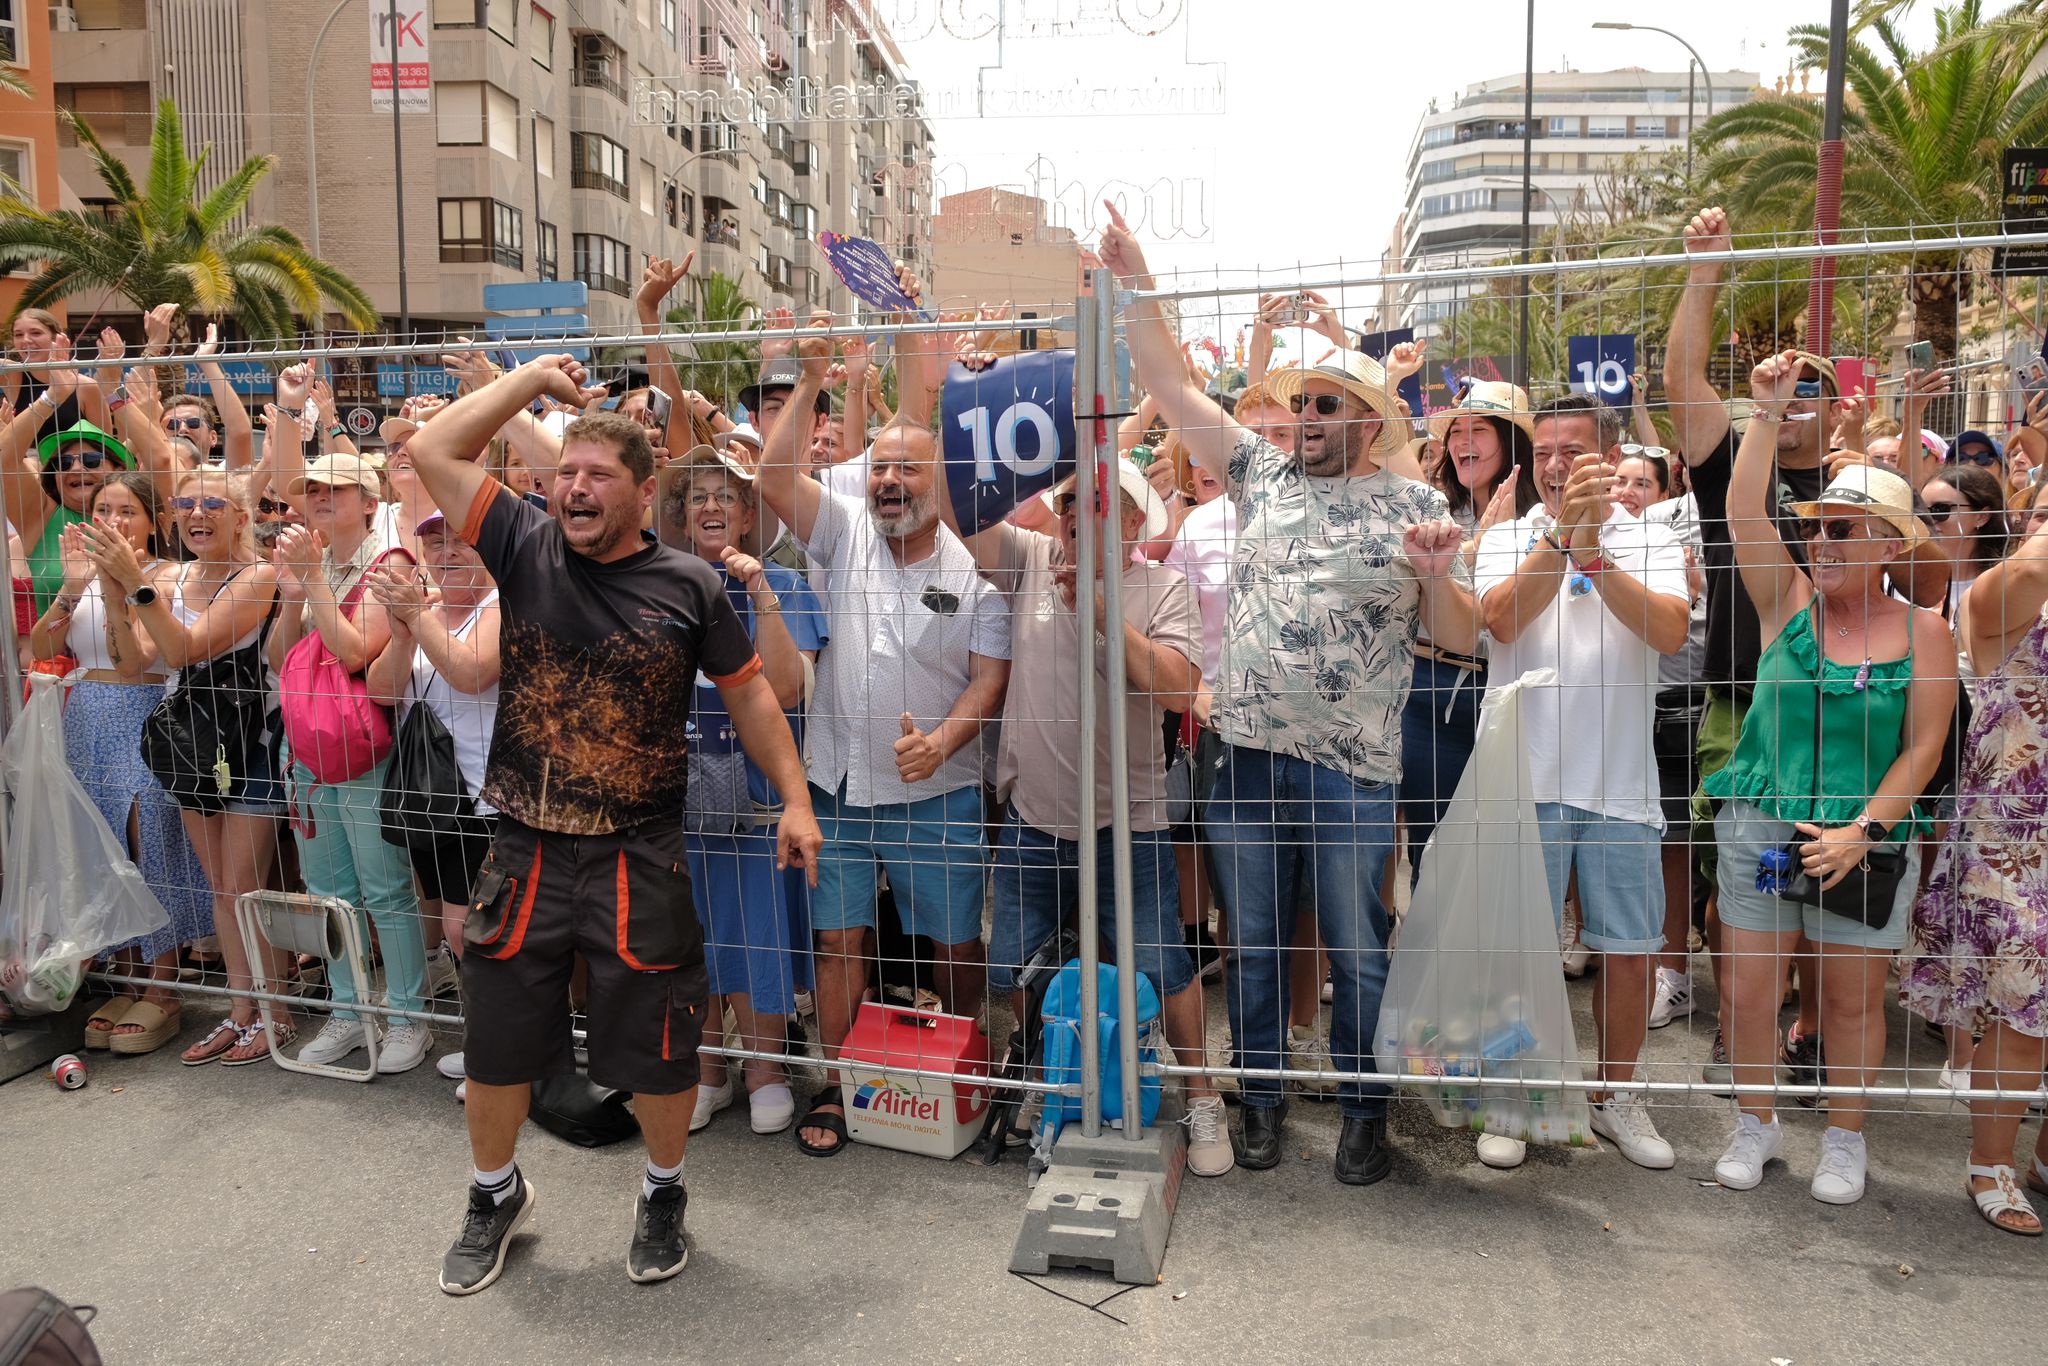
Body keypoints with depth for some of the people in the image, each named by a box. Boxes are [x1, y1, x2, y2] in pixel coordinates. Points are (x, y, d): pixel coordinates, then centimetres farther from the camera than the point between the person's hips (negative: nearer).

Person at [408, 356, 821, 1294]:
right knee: (497, 1042, 15)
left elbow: (748, 694, 3)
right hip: (525, 854, 2)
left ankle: (663, 1194, 36)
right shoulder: (525, 547, 0)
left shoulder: (687, 585, -4)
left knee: (658, 1047, 9)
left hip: (639, 861, -2)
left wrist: (795, 798, -1)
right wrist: (535, 379, 0)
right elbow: (433, 451, -1)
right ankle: (496, 1194, 41)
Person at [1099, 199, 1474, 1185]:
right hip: (1246, 751, 3)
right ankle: (1262, 1100, 29)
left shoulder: (1414, 506, 2)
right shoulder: (1262, 474, 10)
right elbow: (1174, 388, 9)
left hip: (1353, 767, -3)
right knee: (1253, 941, 13)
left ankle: (1364, 1111, 25)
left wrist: (1435, 577, -17)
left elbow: (1462, 639, 2)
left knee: (1357, 951, 8)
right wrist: (1134, 283, 3)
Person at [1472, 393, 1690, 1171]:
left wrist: (1593, 554, -22)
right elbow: (1502, 619, -17)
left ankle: (1615, 1097, 29)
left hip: (1621, 784, 1)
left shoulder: (1652, 543, 5)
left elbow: (1670, 632, -13)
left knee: (1629, 951, 10)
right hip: (1527, 779, -1)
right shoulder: (1507, 540, 3)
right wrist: (1562, 532, -25)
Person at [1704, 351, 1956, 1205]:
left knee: (1853, 996, 10)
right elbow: (1744, 511, -13)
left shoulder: (1923, 632, -2)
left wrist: (1864, 830, -15)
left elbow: (1922, 751, -5)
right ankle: (1755, 1125, 26)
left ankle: (1844, 1138, 31)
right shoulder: (1789, 602, 1)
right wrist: (1769, 413, -19)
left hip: (1868, 841, -1)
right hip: (1760, 825, 1)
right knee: (1747, 988, 4)